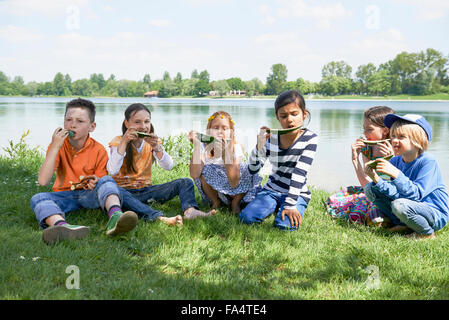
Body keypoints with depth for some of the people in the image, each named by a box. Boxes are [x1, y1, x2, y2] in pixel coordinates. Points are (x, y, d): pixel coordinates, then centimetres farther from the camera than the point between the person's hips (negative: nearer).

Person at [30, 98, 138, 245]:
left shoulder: (98, 150, -4)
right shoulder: (58, 146, -3)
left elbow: (102, 180, 2)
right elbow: (42, 181, -14)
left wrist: (95, 183, -24)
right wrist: (54, 148, -20)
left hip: (89, 195, -1)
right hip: (65, 196, 1)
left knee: (107, 180, -27)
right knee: (38, 198, -26)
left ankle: (115, 216, -58)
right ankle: (62, 226, -60)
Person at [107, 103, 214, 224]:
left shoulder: (152, 142, 6)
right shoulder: (118, 141, -5)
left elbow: (168, 167, -7)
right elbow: (112, 171, -21)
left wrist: (157, 147, -22)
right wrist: (124, 142, -25)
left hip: (146, 190, 4)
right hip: (126, 190, -4)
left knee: (185, 182, -10)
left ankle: (189, 210, -42)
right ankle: (160, 218, -56)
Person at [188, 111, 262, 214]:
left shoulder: (237, 147, -20)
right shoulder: (204, 147, -16)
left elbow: (234, 184, -32)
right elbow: (194, 175, -32)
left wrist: (226, 153, -41)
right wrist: (196, 146, -34)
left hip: (235, 193, -1)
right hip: (214, 192, 1)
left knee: (248, 170, -26)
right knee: (204, 169, -25)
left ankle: (236, 202, 0)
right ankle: (215, 202, -1)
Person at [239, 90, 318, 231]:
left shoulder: (310, 139, -11)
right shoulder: (272, 138, -2)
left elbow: (299, 173, -19)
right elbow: (253, 169, -4)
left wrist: (290, 204, -24)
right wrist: (259, 146, -22)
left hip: (297, 194, -3)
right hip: (272, 190, 3)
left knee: (285, 225, -28)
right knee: (247, 217, -18)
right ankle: (273, 207, 10)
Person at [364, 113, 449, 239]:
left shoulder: (428, 161, -21)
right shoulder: (395, 161, -2)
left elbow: (416, 194, -29)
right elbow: (394, 192, -8)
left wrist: (396, 174, -39)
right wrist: (375, 178, -23)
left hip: (437, 215, -7)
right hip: (410, 205, 7)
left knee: (399, 205, -37)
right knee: (370, 188, 0)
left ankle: (428, 233, -8)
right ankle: (403, 224, 5)